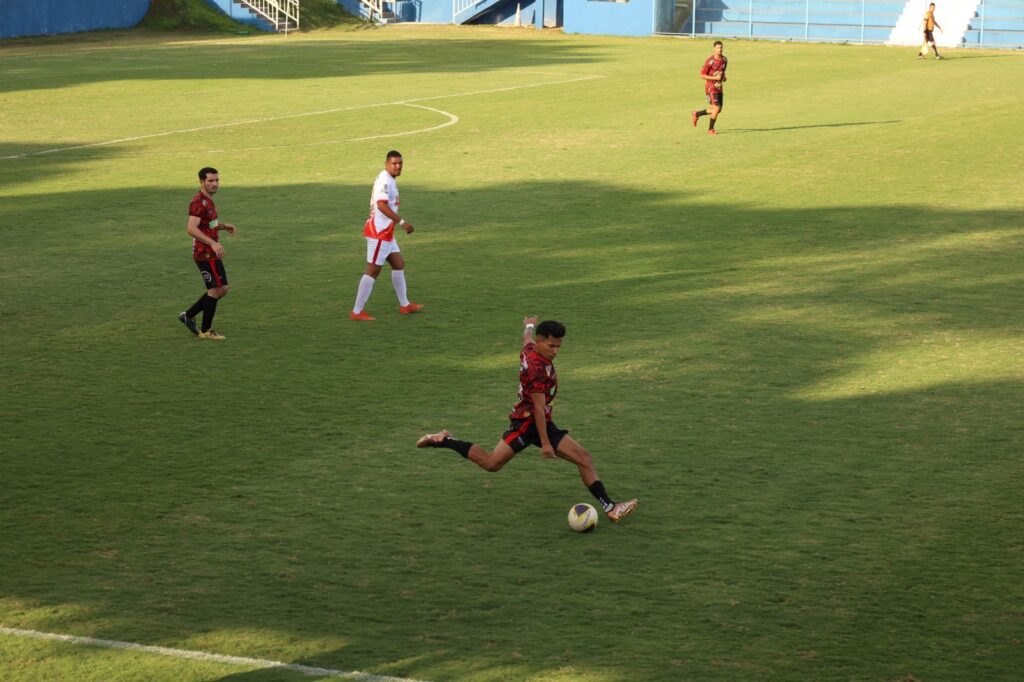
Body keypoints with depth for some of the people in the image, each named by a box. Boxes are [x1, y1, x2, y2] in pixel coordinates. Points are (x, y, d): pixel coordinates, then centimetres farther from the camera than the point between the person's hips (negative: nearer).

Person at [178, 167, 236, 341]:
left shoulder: (208, 201, 13)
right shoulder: (199, 202, -19)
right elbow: (191, 229, -29)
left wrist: (224, 226, 12)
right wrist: (213, 243, -36)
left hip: (212, 253, 10)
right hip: (205, 254, -10)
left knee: (221, 289, 13)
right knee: (216, 289, -3)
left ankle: (188, 316, 21)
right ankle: (205, 331, 8)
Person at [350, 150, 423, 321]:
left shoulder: (389, 180, 14)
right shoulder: (385, 180, -18)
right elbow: (382, 205, -29)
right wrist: (402, 222, -30)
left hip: (386, 232, 11)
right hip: (379, 232, -11)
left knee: (399, 264, 18)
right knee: (373, 270, -7)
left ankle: (404, 305, 29)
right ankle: (356, 312, -3)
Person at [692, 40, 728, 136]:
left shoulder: (724, 60, 6)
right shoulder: (709, 61, -16)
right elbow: (702, 75, -13)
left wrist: (724, 77, 2)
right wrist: (715, 78, -22)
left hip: (719, 87, 7)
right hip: (710, 87, -7)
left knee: (718, 110, 9)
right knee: (716, 108, -13)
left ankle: (696, 114, 28)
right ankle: (710, 130, 4)